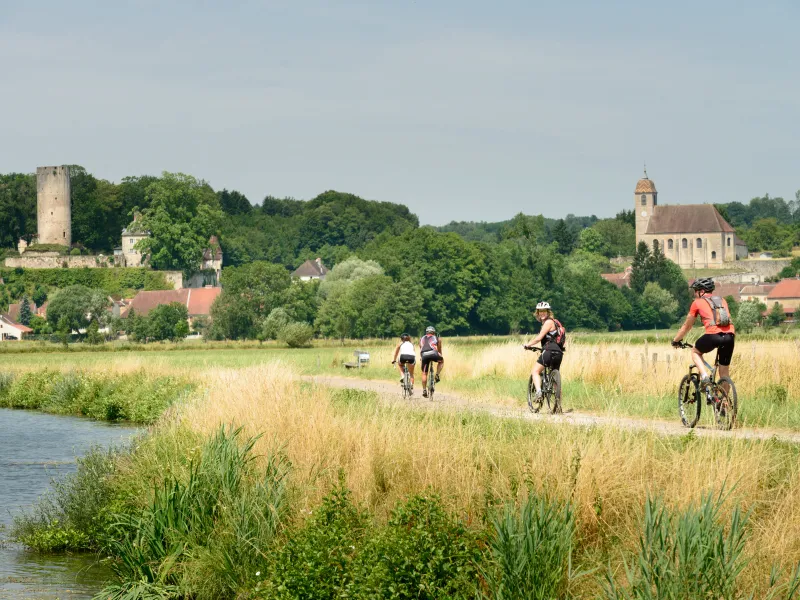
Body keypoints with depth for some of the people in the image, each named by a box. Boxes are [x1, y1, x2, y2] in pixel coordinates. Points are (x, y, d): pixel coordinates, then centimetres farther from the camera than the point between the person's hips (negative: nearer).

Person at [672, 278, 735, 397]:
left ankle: (704, 375, 2)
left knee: (695, 352, 25)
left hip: (713, 334, -4)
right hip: (730, 335, 4)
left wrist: (676, 340, 38)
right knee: (724, 371, 18)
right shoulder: (722, 300, 27)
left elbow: (687, 326, 24)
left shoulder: (697, 303, 16)